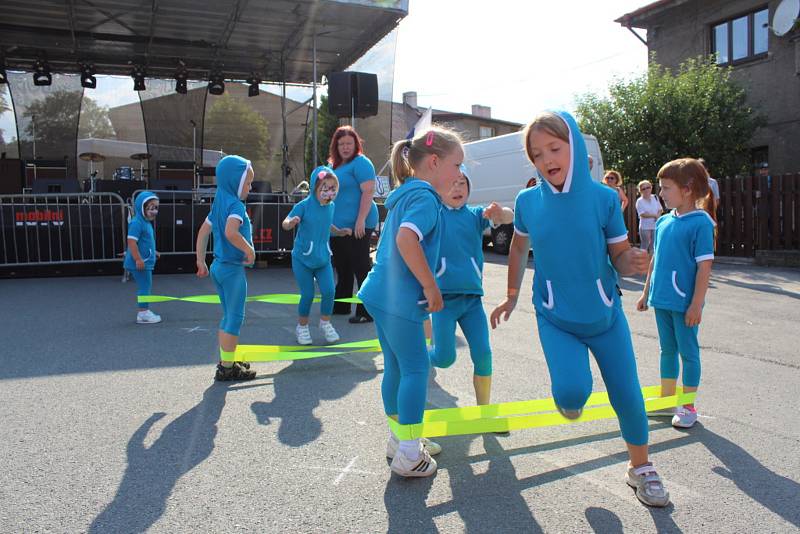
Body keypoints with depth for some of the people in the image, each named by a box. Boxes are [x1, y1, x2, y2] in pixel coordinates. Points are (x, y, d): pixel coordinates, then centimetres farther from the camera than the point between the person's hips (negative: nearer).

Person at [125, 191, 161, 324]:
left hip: (146, 262, 10)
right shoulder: (137, 223, -17)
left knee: (146, 286, 16)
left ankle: (144, 311, 25)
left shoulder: (147, 223, 15)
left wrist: (153, 252, 25)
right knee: (145, 286, -5)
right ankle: (143, 313, 2)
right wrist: (138, 259, -25)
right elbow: (131, 241, -23)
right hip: (140, 263, -10)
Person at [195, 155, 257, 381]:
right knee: (235, 317, -1)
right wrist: (250, 250, -20)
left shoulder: (219, 204, 12)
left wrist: (201, 261, 19)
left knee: (229, 316, 18)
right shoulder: (236, 205, -16)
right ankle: (227, 368, 6)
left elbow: (203, 232, 16)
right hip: (233, 269, -9)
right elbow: (231, 233, -33)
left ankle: (225, 362, 27)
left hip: (219, 267, 9)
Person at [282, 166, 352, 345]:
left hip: (323, 258, 4)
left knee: (328, 291, -5)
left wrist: (341, 232, 5)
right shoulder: (303, 206, -15)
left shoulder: (330, 206, 0)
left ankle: (325, 323, 19)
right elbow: (285, 224, -20)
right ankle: (302, 327, 22)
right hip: (302, 258, -4)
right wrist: (292, 222, -40)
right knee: (308, 294, -2)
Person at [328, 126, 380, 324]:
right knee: (342, 268, 18)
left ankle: (367, 311, 1)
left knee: (361, 268, -5)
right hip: (337, 226, 9)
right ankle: (340, 306, 30)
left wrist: (361, 220, -24)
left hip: (356, 226, -9)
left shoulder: (360, 163, -9)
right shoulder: (334, 165, 17)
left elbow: (368, 192, -18)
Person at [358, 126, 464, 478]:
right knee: (415, 369, 0)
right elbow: (407, 238, -31)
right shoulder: (425, 197, -13)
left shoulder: (404, 195, 17)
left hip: (383, 294, 10)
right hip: (400, 299, -10)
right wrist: (431, 287, -24)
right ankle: (409, 455, 7)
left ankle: (399, 439, 31)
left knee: (396, 367, 17)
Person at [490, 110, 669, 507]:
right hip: (555, 319, 0)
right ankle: (571, 395, 21)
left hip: (605, 315, 1)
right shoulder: (528, 201, -7)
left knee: (627, 394, 5)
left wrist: (634, 263, -27)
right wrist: (512, 296, 15)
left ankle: (641, 468, 32)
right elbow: (519, 248, 10)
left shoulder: (604, 198, -11)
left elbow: (620, 257, -4)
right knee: (571, 392, -19)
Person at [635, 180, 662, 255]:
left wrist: (658, 216, -10)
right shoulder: (640, 201, -10)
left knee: (653, 245, 12)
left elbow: (660, 209, 11)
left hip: (655, 225, 5)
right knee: (645, 245, -1)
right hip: (645, 227, -5)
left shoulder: (655, 198, 6)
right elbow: (642, 214, -17)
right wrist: (655, 215, -15)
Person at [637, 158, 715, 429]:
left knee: (688, 351, 7)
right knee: (667, 350, 17)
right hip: (662, 300, 7)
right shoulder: (663, 222, 6)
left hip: (685, 303, -7)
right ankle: (667, 399, 31)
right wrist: (646, 292, 16)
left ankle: (688, 406, 20)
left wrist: (696, 304, -17)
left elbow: (704, 266, -15)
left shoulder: (701, 223, -14)